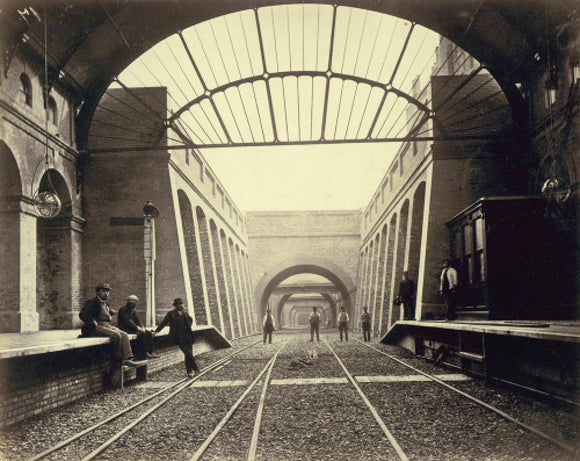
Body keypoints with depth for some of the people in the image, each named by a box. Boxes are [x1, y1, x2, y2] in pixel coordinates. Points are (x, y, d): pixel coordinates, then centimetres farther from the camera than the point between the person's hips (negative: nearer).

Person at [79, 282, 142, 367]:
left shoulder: (106, 303, 19)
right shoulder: (93, 302, -8)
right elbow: (82, 314, -20)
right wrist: (94, 324, -20)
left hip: (107, 326, 9)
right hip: (95, 328, -9)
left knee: (124, 335, -14)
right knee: (116, 335, -29)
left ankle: (127, 359, -24)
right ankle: (119, 360, -14)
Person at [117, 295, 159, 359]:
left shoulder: (134, 310, 16)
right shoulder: (123, 309, -11)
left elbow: (137, 320, 12)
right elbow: (128, 321, -20)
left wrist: (142, 327, -8)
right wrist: (137, 328, -26)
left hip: (132, 328, 8)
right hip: (125, 329, -8)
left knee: (149, 333, -10)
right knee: (141, 333, -29)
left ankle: (150, 352, -14)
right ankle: (145, 352, -26)